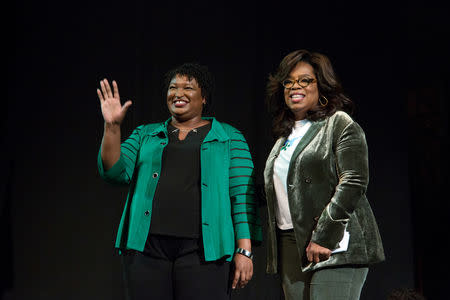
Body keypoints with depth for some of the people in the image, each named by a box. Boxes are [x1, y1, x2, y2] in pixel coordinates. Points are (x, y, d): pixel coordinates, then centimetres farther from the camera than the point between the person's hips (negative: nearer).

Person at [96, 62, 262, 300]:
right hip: (147, 246, 2)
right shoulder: (145, 135, 17)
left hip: (202, 250, -2)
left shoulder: (229, 138, 9)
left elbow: (242, 196, 3)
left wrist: (244, 251, -5)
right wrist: (112, 126, -8)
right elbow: (116, 172, 4)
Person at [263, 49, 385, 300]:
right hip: (290, 246, 7)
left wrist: (323, 237, -17)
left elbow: (353, 183, -12)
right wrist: (275, 252, 14)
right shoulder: (285, 136, 21)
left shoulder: (340, 124, -1)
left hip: (334, 247, -7)